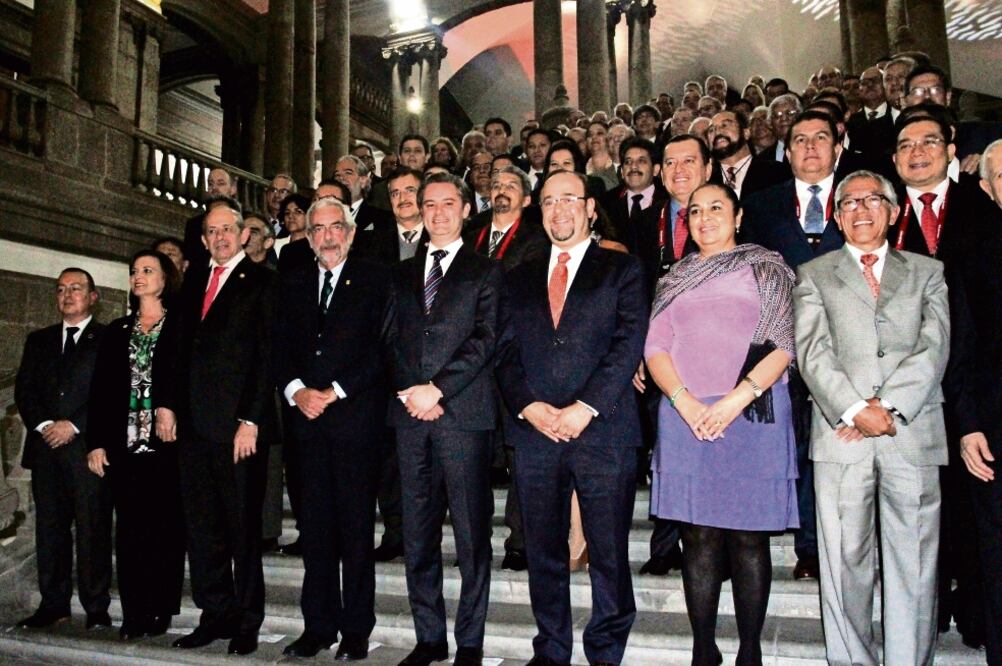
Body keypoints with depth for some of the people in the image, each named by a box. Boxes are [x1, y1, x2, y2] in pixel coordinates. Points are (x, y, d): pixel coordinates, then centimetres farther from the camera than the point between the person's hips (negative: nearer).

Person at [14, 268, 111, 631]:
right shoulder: (38, 340, 19)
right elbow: (23, 390, 12)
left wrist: (74, 425, -11)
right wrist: (43, 425, -4)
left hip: (88, 445, -4)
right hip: (46, 447, 5)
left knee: (93, 529, -3)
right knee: (50, 529, 7)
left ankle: (96, 608, 4)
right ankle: (54, 605, 16)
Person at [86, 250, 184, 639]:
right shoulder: (117, 331, 15)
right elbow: (100, 389, 10)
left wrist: (172, 412, -15)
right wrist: (97, 442, 3)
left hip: (166, 444, -4)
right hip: (124, 445, 4)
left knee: (166, 528, 0)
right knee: (129, 529, 5)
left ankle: (161, 610, 10)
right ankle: (133, 612, 13)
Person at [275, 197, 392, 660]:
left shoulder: (375, 279, 3)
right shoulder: (293, 284, 17)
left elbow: (380, 347, -6)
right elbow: (280, 348, 11)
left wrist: (335, 392, -10)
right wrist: (297, 390, -6)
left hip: (356, 417, -4)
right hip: (307, 417, 4)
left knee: (356, 526, 2)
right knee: (315, 526, 8)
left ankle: (356, 630, 12)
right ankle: (319, 625, 19)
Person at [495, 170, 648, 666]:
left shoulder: (622, 269, 6)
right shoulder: (519, 279, 17)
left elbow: (629, 344, -5)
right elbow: (506, 352, 9)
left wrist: (584, 408, -14)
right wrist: (529, 407, -7)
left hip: (603, 431, -3)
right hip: (533, 430, 3)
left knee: (609, 552, 3)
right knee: (543, 551, 11)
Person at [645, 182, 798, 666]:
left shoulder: (766, 269, 8)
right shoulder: (676, 279, 17)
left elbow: (785, 344, -1)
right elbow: (655, 348, 8)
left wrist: (739, 396, -14)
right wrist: (684, 401, -8)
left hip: (754, 413, -2)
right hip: (685, 414, 2)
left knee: (749, 534, 2)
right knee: (698, 535, 3)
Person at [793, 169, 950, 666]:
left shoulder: (928, 272, 16)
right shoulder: (813, 275, 13)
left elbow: (934, 349, 3)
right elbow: (813, 353, 0)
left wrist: (889, 407, -10)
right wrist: (854, 409, -13)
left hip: (913, 433, 1)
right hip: (841, 436, -1)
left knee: (914, 566, 4)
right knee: (844, 563, 2)